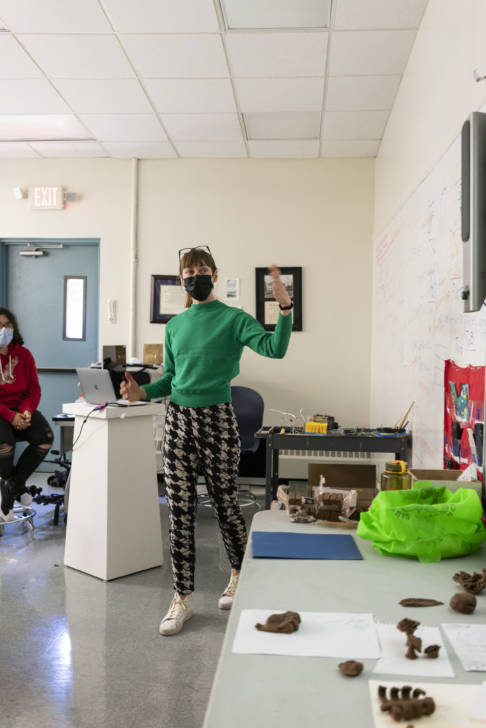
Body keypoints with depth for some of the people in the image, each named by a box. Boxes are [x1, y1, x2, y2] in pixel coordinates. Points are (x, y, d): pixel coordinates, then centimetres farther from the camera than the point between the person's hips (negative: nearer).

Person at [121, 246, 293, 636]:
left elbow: (275, 348, -17)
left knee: (225, 504, 8)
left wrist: (285, 308, -29)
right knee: (180, 512, 5)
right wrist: (142, 391, -1)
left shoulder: (233, 319, -3)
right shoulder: (175, 325, 12)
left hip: (217, 421, -4)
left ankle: (239, 574, 35)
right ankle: (183, 598, 17)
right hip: (178, 420, 4)